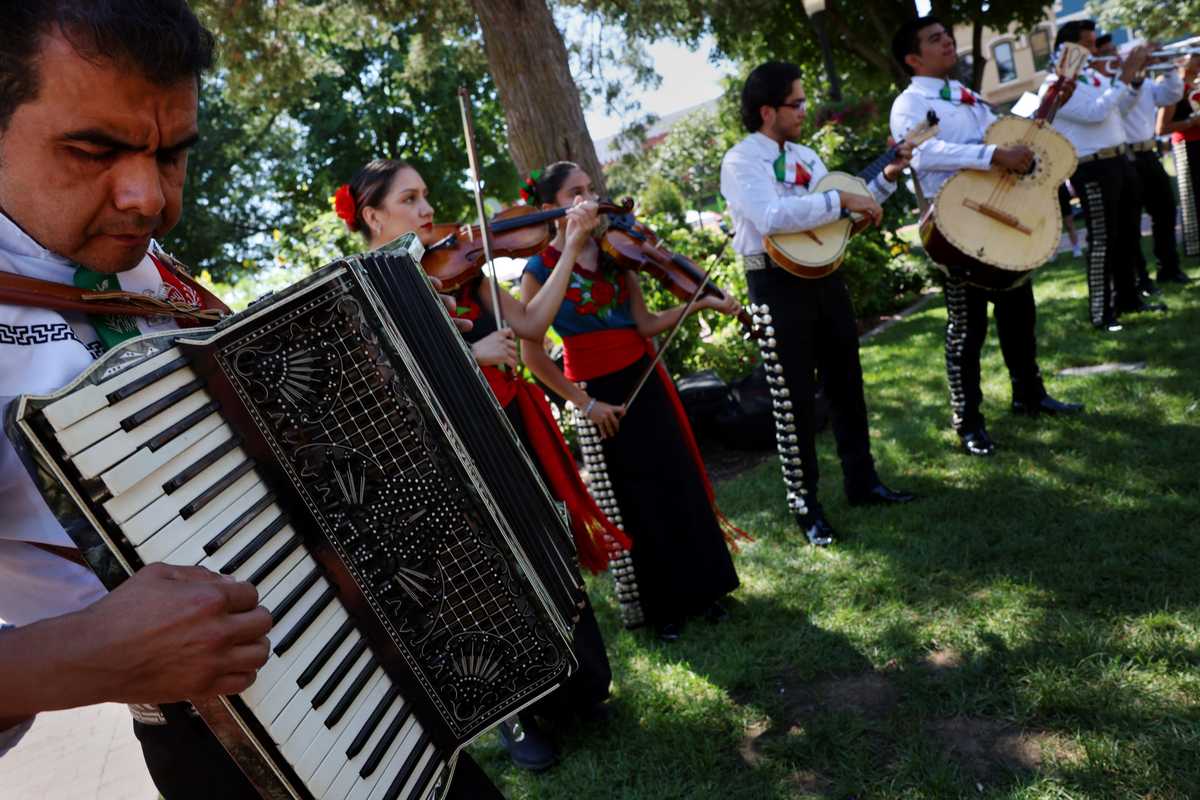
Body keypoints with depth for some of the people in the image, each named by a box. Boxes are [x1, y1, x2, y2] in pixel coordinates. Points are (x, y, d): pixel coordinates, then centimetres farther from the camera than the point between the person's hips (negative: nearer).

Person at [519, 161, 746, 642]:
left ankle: (701, 588, 30)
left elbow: (646, 324, -1)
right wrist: (583, 403, -12)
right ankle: (662, 607, 26)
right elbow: (532, 354, -12)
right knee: (637, 502, 6)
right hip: (599, 394, -4)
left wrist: (701, 303, -13)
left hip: (643, 379, 5)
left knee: (680, 484, 10)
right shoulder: (540, 269, -11)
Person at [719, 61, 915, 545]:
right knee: (794, 396, -1)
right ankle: (803, 502, 12)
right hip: (777, 284, -7)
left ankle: (861, 480, 28)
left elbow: (847, 210, 20)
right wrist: (840, 200, -24)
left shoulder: (805, 156, 14)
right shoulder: (741, 161, -10)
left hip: (823, 273, 8)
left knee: (846, 382, 13)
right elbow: (771, 217, -28)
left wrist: (888, 176, 10)